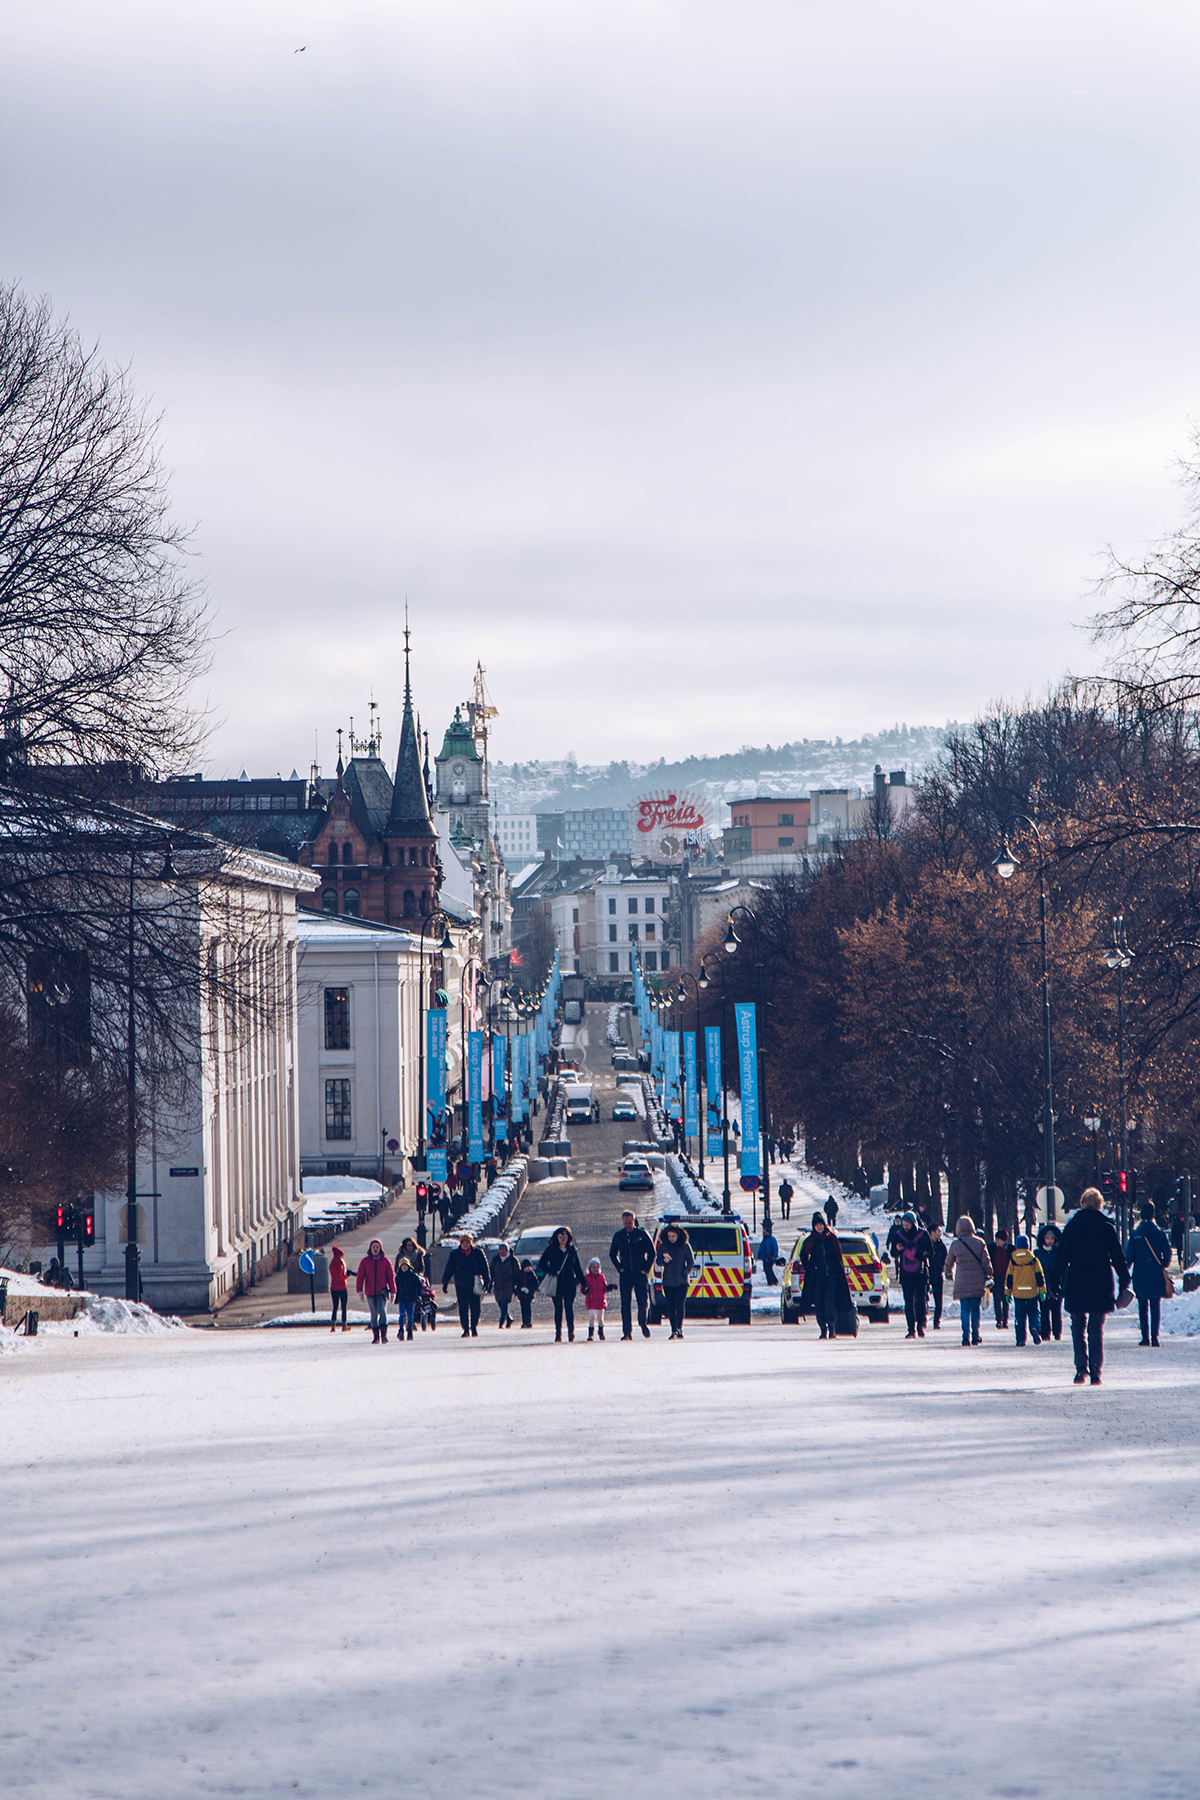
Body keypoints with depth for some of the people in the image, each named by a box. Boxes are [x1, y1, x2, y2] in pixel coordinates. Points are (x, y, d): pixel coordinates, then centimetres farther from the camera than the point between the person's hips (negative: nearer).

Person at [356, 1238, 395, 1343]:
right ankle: (376, 1336, 11)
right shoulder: (365, 1261, 4)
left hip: (382, 1292, -1)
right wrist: (360, 1290, -7)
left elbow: (391, 1277, 8)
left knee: (382, 1311, -17)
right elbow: (360, 1276, 3)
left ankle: (383, 1334, -22)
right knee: (374, 1314, 6)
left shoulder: (385, 1261, 4)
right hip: (370, 1293, 1)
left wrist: (393, 1291, 5)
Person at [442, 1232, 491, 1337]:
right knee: (463, 1308, -3)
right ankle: (466, 1329, 1)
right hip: (460, 1285, 0)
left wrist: (487, 1281, -1)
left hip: (474, 1284, 0)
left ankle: (474, 1328, 14)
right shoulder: (455, 1254, 6)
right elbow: (449, 1269, 10)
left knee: (475, 1308, 0)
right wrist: (445, 1282, 6)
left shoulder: (478, 1253, 3)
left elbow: (484, 1268, 6)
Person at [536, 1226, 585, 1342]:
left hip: (570, 1283, 1)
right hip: (556, 1284, -1)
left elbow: (577, 1269, 16)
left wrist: (583, 1283, 11)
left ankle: (571, 1334, -5)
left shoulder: (572, 1251, 13)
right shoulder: (551, 1249, 6)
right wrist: (552, 1272, -11)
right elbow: (541, 1264, 2)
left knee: (569, 1307, -5)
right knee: (558, 1308, -1)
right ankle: (558, 1334, 3)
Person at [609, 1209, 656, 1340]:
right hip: (625, 1274, 2)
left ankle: (643, 1323, 24)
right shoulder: (618, 1236, 7)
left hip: (640, 1273, -2)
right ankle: (627, 1333, -4)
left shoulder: (642, 1234, 0)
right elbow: (612, 1254, 17)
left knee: (642, 1302, -3)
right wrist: (619, 1268, 6)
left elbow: (652, 1253, 3)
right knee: (625, 1304, -5)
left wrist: (646, 1268, -3)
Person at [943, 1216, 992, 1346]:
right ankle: (975, 1336, 13)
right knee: (975, 1309, 12)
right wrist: (988, 1276, 13)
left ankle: (966, 1335, -14)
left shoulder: (955, 1245, -1)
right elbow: (986, 1261, -1)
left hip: (962, 1282, -1)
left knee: (965, 1310, 1)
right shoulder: (979, 1243, -2)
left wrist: (949, 1272, 36)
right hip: (978, 1282, 1)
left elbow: (949, 1263, 14)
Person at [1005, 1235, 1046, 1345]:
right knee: (1034, 1312, 11)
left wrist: (1008, 1293, 10)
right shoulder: (1033, 1260, -1)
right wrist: (1042, 1291, 5)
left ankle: (1021, 1339, 1)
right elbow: (1040, 1276, 0)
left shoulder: (1013, 1260, 0)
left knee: (1020, 1316, 6)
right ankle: (1035, 1327, -19)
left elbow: (1008, 1277, 3)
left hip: (1017, 1293, 0)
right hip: (1032, 1293, 0)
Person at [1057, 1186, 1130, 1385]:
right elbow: (1118, 1258, -2)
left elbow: (1062, 1257, 1)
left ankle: (1082, 1368, -5)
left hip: (1076, 1286, 0)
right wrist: (1124, 1283, 4)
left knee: (1078, 1327, 12)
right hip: (1101, 1286, 0)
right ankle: (1095, 1374, 3)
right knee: (1096, 1330, 8)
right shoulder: (1107, 1227, -2)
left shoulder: (1071, 1226, 0)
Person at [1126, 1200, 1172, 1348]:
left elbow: (1129, 1256, -2)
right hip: (1156, 1275, 0)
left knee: (1143, 1307, 8)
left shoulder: (1135, 1234, -3)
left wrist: (1127, 1276, 5)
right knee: (1156, 1306, 4)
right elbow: (1168, 1253, -4)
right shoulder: (1160, 1233, -3)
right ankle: (1154, 1337, -6)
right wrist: (1163, 1267, 14)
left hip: (1140, 1275, 0)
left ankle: (1145, 1337, 5)